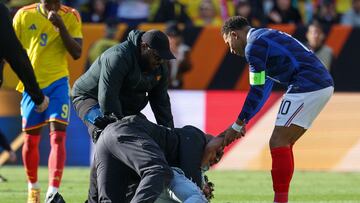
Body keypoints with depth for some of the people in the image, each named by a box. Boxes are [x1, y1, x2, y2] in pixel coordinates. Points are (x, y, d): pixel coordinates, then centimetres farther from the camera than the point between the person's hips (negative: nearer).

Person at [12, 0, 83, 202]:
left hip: (58, 82, -1)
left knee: (58, 135, -15)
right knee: (31, 139, 9)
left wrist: (61, 26, -17)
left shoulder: (71, 17, 0)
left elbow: (77, 53, -7)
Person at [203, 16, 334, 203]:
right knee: (283, 144, 14)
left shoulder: (254, 45, -6)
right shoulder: (265, 37, 25)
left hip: (307, 87, -10)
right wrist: (243, 122, 28)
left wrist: (237, 125, -2)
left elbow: (257, 90, -8)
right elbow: (265, 87, 28)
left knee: (278, 142, -8)